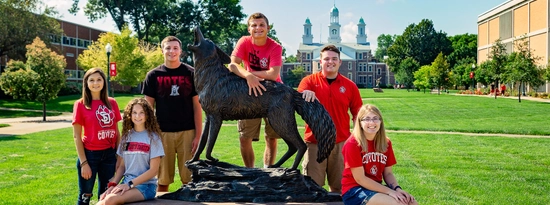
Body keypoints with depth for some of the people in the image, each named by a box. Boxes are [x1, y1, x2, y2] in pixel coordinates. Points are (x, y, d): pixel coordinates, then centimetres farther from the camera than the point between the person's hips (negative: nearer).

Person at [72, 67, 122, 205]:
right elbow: (76, 136, -5)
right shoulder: (80, 104, -5)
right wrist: (83, 162, -10)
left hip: (109, 154, 4)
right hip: (90, 154, -4)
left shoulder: (112, 103, 5)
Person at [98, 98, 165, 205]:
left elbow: (153, 170, -7)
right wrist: (113, 184, -2)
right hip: (126, 183, 4)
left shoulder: (152, 137, -4)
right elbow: (122, 166, 14)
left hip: (145, 185, -4)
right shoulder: (126, 136, 11)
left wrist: (130, 184, -13)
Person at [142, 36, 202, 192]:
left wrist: (198, 135, -4)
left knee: (190, 179, 4)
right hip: (163, 133, 1)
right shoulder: (153, 75, 4)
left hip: (187, 132, 0)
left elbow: (197, 106, 2)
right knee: (163, 180, 8)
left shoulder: (191, 73, 3)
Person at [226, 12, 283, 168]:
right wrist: (248, 76, -40)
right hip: (250, 93, 1)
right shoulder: (244, 42, -9)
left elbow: (273, 75, -26)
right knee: (244, 138, 0)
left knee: (272, 138, 5)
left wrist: (251, 73, -20)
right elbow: (232, 65, -23)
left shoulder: (275, 47, -14)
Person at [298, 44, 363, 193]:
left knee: (339, 186, 12)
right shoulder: (309, 80, 1)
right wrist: (305, 94, -38)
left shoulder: (350, 85, 5)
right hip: (314, 142, -1)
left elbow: (357, 114, 8)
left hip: (341, 143, 2)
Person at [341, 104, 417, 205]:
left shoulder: (386, 143, 4)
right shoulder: (352, 144, -15)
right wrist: (389, 191, -18)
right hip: (355, 190, -6)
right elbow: (360, 179, -16)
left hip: (377, 188, 6)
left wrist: (397, 189, -12)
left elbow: (388, 173, 8)